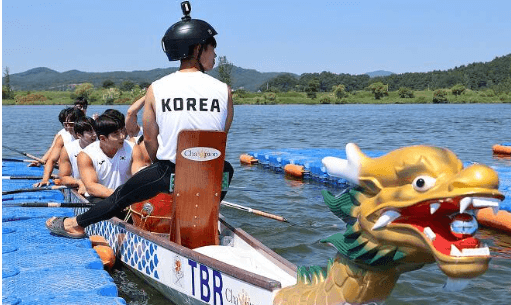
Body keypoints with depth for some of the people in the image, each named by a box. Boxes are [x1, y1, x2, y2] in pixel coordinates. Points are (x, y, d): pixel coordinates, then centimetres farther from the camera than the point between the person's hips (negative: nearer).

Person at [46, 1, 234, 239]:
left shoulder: (156, 89, -7)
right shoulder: (223, 90, -7)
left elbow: (149, 140, 1)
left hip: (169, 175, 0)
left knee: (125, 192, 22)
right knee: (226, 168, 35)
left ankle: (75, 225, 39)